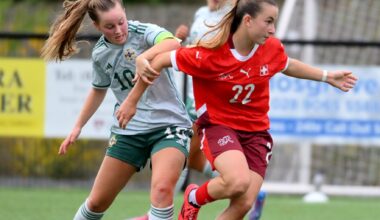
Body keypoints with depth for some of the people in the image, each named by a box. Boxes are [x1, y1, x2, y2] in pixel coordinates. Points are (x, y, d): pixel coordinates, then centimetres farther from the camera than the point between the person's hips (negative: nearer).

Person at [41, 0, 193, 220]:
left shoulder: (144, 32, -15)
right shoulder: (100, 54, 1)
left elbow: (173, 43, -37)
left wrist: (143, 58, -53)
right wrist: (78, 126, 23)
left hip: (168, 124, -5)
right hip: (128, 129, 5)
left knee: (162, 188, -30)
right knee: (98, 201, 8)